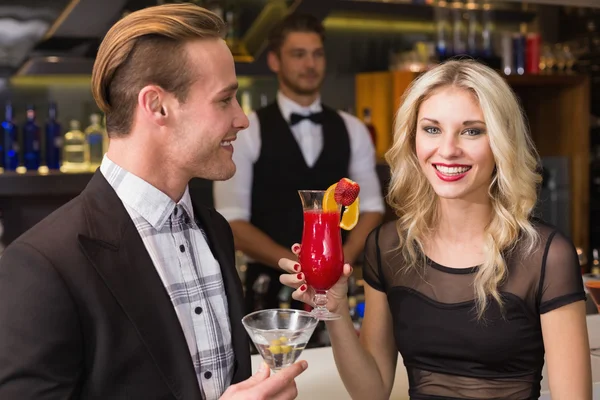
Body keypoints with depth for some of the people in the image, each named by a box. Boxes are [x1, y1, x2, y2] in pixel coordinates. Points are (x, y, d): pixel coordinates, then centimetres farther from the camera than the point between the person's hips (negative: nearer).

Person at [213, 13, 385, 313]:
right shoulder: (246, 132, -4)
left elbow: (371, 207, 7)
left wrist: (342, 261, -10)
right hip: (270, 286, -3)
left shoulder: (352, 130, 7)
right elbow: (231, 223, -9)